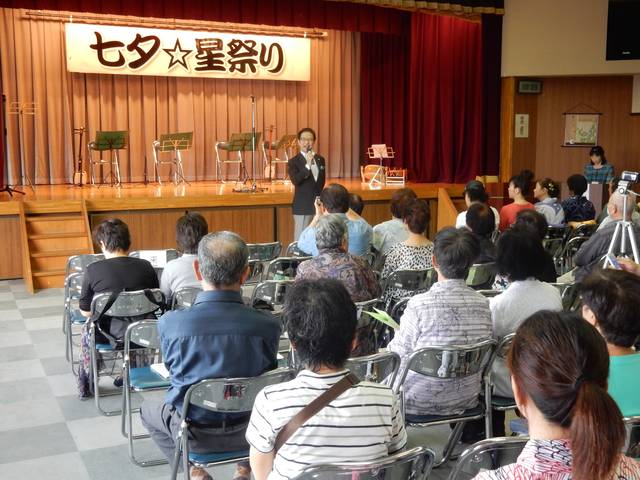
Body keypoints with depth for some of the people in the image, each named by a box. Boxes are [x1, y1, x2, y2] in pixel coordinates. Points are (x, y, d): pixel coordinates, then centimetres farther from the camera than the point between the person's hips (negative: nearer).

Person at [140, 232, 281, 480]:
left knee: (148, 409, 31)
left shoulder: (170, 322, -22)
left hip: (194, 435, -1)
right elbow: (268, 371, -2)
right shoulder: (268, 325, -20)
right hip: (249, 431, 2)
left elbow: (171, 368, -2)